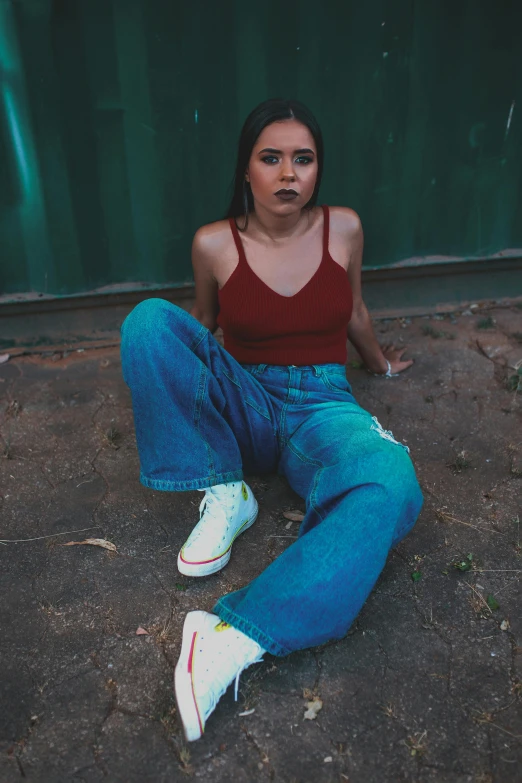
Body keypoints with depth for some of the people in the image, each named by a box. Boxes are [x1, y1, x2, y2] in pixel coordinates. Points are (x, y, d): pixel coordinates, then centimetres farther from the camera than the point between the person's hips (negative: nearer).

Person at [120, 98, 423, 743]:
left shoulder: (343, 228, 2)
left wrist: (381, 363, 35)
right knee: (148, 319, -24)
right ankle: (224, 495, -18)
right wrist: (167, 379, 23)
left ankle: (234, 639, -36)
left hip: (322, 406, 0)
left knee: (391, 488, -35)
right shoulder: (214, 244, -2)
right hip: (242, 403, 1)